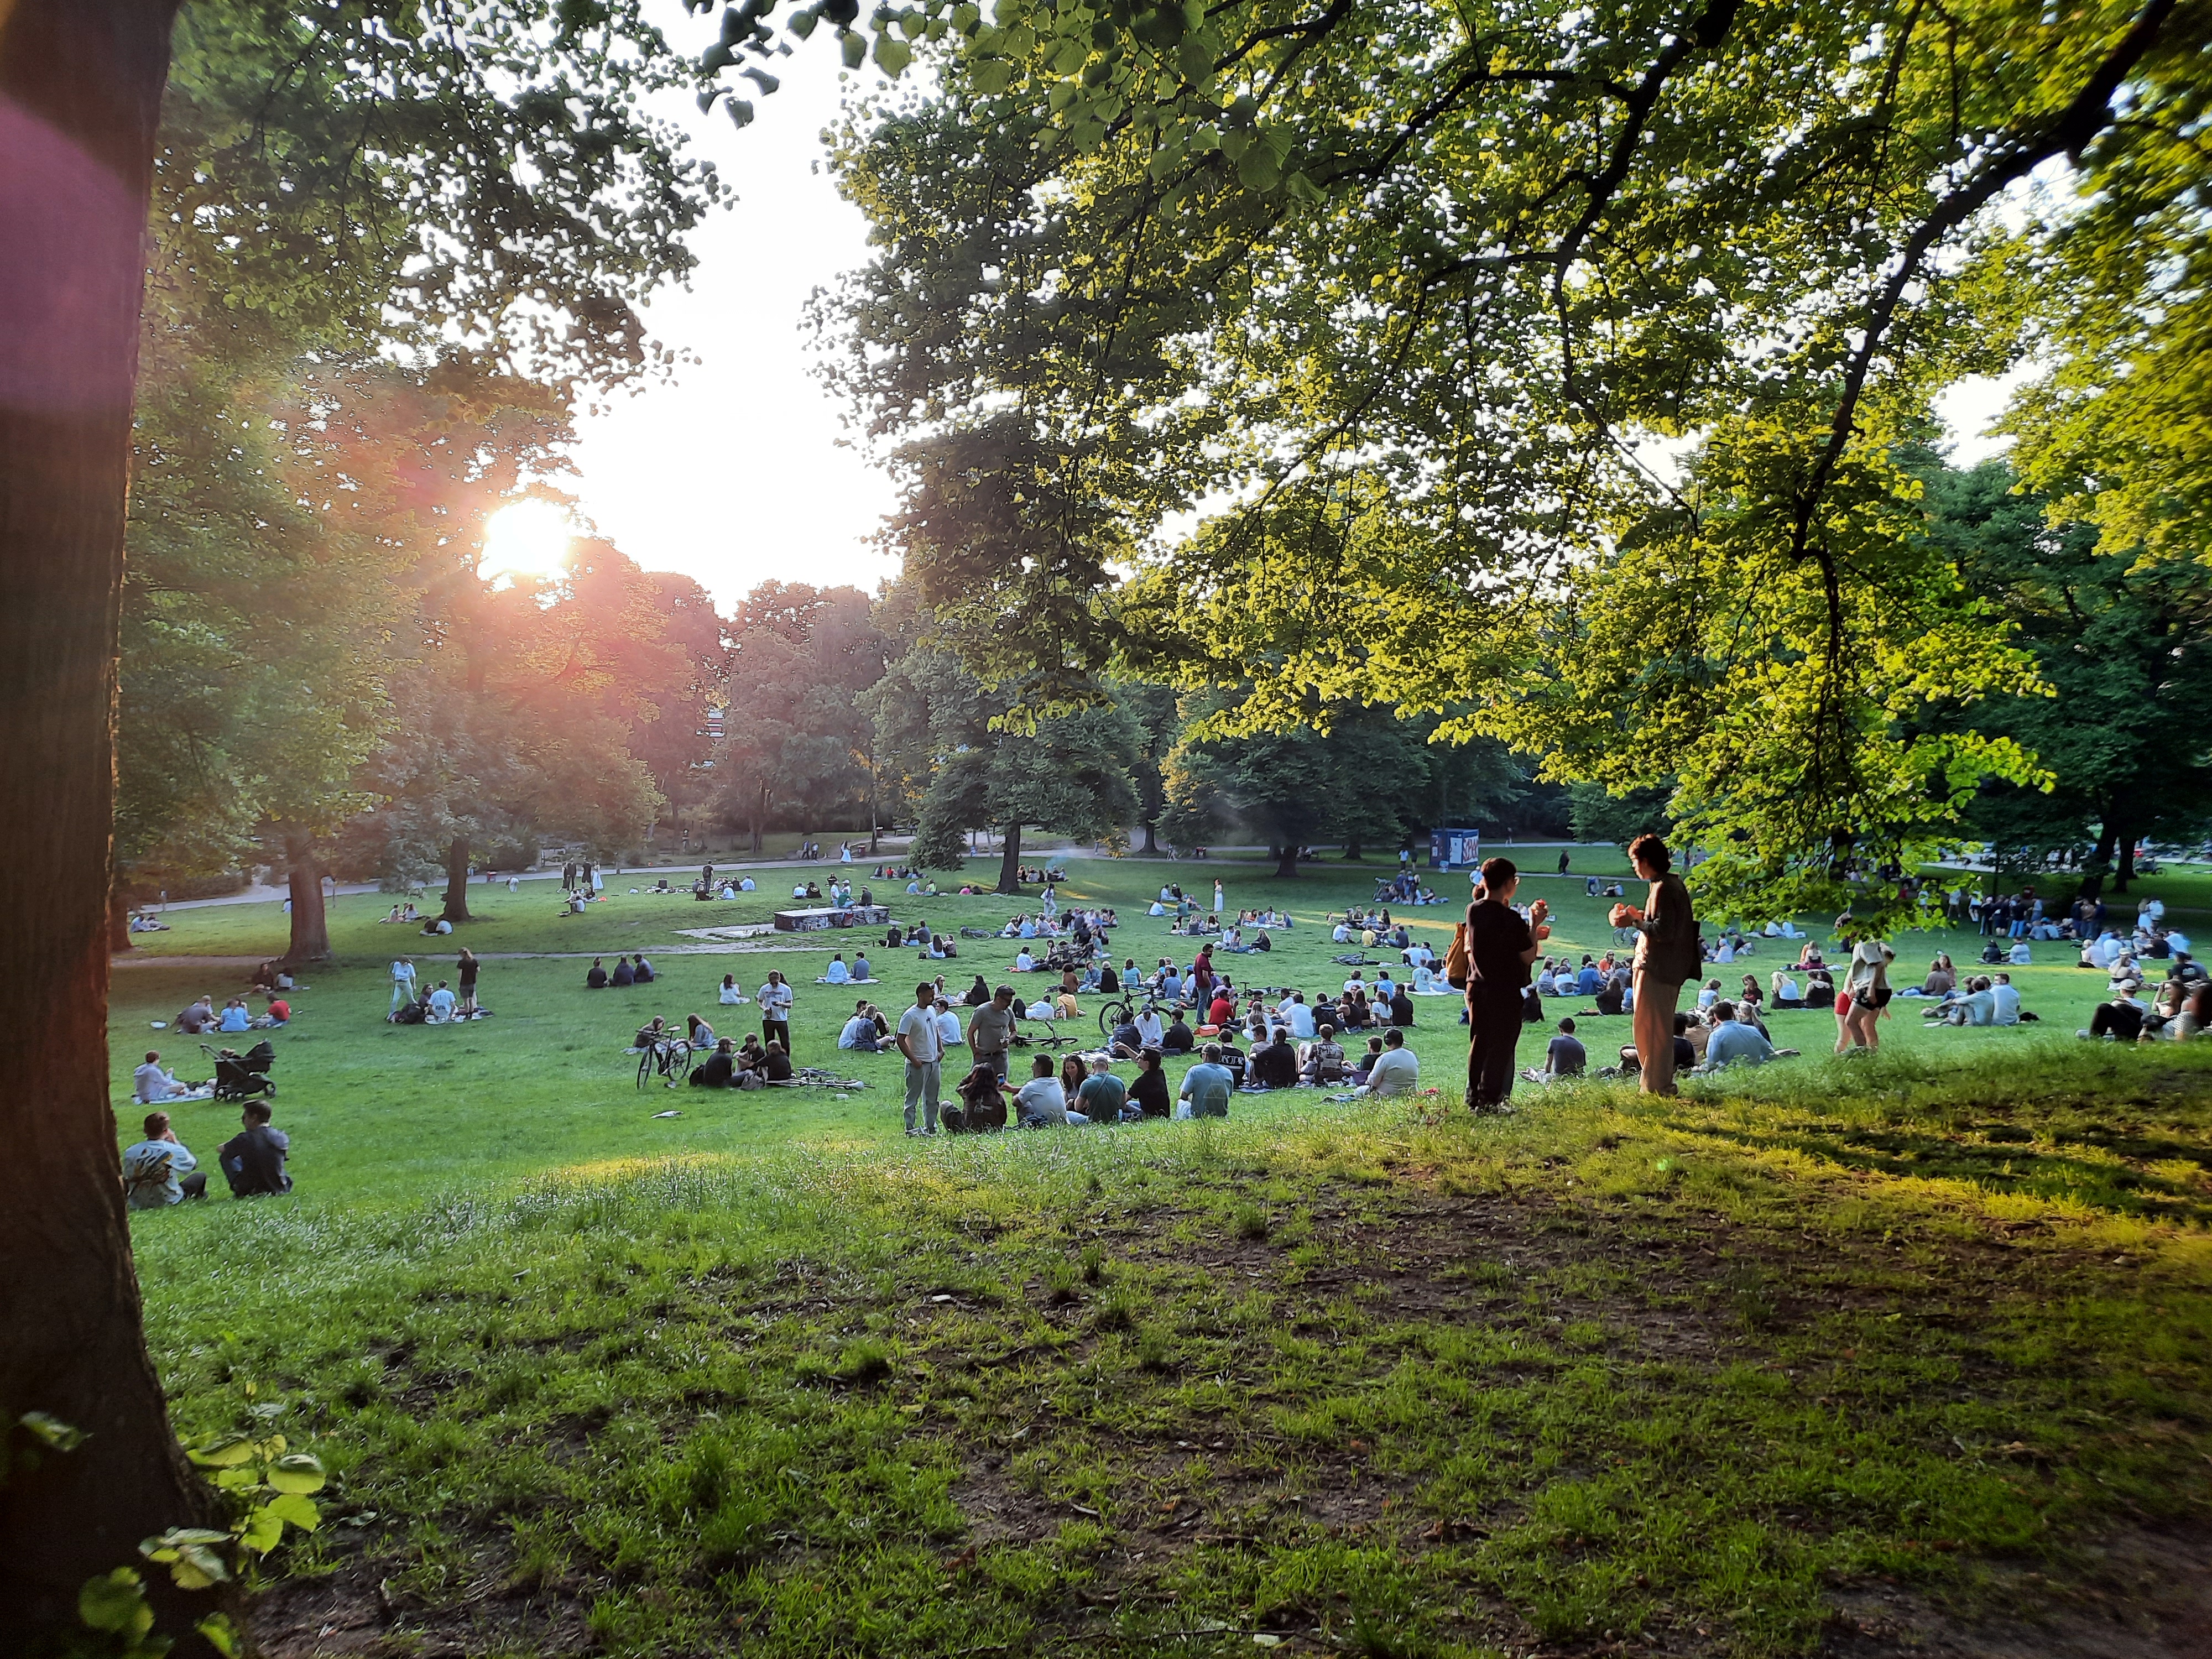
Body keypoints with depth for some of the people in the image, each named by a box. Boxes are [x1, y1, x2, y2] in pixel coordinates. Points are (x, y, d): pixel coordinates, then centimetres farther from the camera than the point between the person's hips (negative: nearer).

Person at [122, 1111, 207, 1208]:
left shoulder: (130, 1152, -12)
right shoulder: (175, 1151, -20)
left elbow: (127, 1178, 0)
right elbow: (193, 1165, 2)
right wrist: (176, 1142, 5)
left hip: (137, 1204, 3)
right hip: (168, 1202, -3)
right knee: (201, 1176, 18)